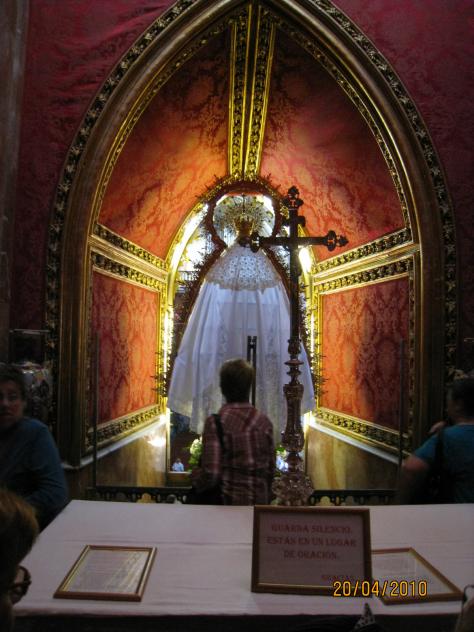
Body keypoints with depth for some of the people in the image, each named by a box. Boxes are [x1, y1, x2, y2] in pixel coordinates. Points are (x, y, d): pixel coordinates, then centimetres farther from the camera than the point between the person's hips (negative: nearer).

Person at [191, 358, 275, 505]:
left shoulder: (215, 422, -14)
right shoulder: (264, 421, -1)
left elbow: (210, 475, -17)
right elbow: (271, 470, 5)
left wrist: (194, 475, 4)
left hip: (228, 501, -4)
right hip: (261, 501, 4)